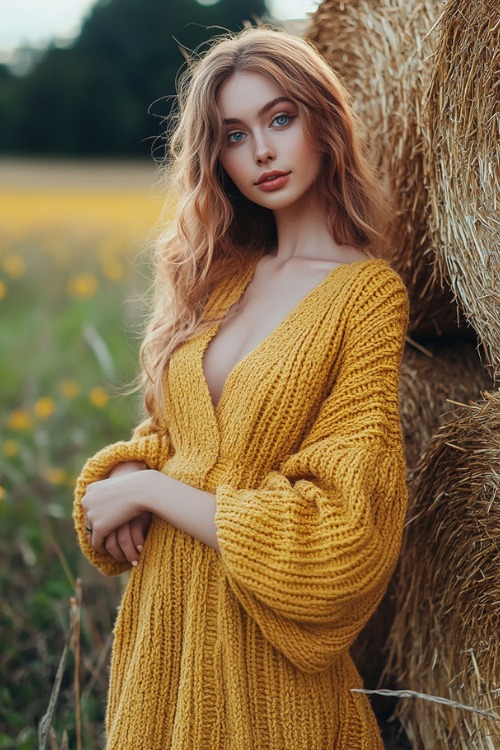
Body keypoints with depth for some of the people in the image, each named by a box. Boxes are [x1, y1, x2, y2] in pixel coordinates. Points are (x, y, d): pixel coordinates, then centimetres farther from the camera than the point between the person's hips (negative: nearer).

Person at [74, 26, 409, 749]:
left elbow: (331, 540, -18)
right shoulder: (222, 271, 2)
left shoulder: (368, 291, -14)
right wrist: (123, 471, -11)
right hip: (160, 614, 5)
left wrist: (148, 487, -15)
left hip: (260, 645, -5)